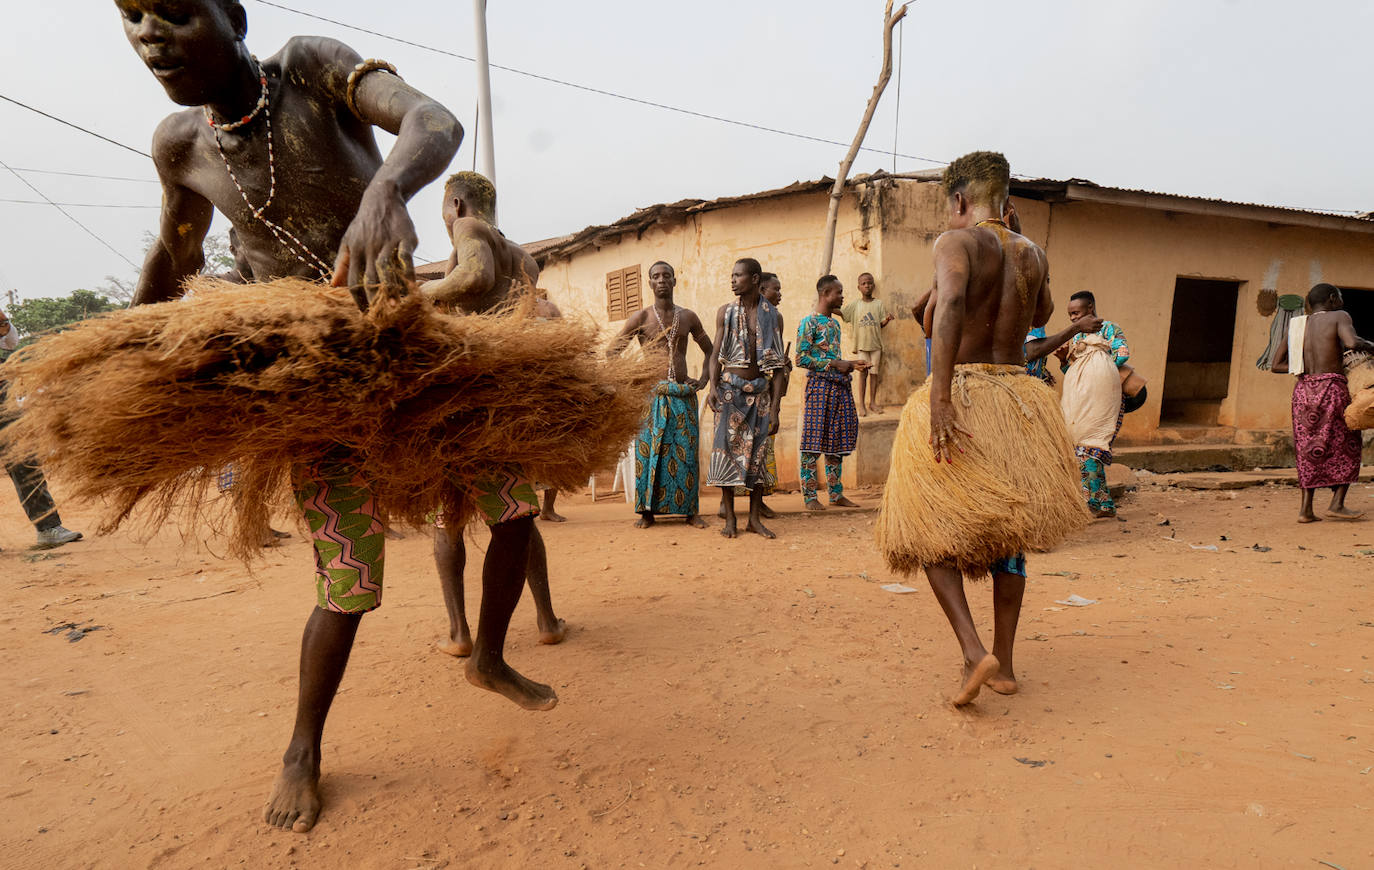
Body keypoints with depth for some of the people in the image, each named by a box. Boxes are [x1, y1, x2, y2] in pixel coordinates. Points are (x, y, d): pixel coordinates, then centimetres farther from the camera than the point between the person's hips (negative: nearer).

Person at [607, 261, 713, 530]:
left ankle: (691, 511, 9)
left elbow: (709, 350, 21)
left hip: (683, 393, 2)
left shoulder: (688, 317, 11)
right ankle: (647, 511, 5)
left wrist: (703, 379, 8)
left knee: (686, 452, 1)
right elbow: (612, 351, 2)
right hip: (651, 393, -2)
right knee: (648, 451, -3)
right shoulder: (641, 317, 2)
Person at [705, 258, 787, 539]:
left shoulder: (773, 316, 5)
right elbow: (715, 355, 3)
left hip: (760, 391, 1)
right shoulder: (725, 312, 6)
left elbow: (777, 367, 4)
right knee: (726, 449, -4)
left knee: (758, 453, 3)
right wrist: (712, 386, -16)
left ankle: (755, 518, 13)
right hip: (730, 388, 0)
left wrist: (775, 409, -2)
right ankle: (730, 518, 6)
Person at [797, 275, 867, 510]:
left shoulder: (835, 323, 19)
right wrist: (835, 364, -16)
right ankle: (810, 496, -1)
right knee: (813, 441, -6)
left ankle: (836, 494, 17)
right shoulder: (809, 322, -6)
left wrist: (851, 364, 10)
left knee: (837, 440, 9)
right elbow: (802, 359, -14)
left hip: (839, 385, 8)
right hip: (819, 384, -8)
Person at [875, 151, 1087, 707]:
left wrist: (940, 395, -31)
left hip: (962, 393, -6)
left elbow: (951, 303, -26)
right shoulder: (1032, 253, 14)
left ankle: (974, 652, -7)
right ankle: (1003, 665, 22)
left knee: (931, 530, 6)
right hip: (1019, 394, 6)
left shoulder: (957, 241, -5)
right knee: (1006, 531, 14)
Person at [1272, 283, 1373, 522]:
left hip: (1303, 390, 5)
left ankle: (1306, 509, 7)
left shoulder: (1296, 325, 15)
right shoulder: (1339, 317, 0)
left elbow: (1276, 364, 14)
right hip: (1331, 389, -5)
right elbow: (1352, 343, -20)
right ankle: (1337, 503, 6)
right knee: (1347, 447, 11)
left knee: (1311, 450, 11)